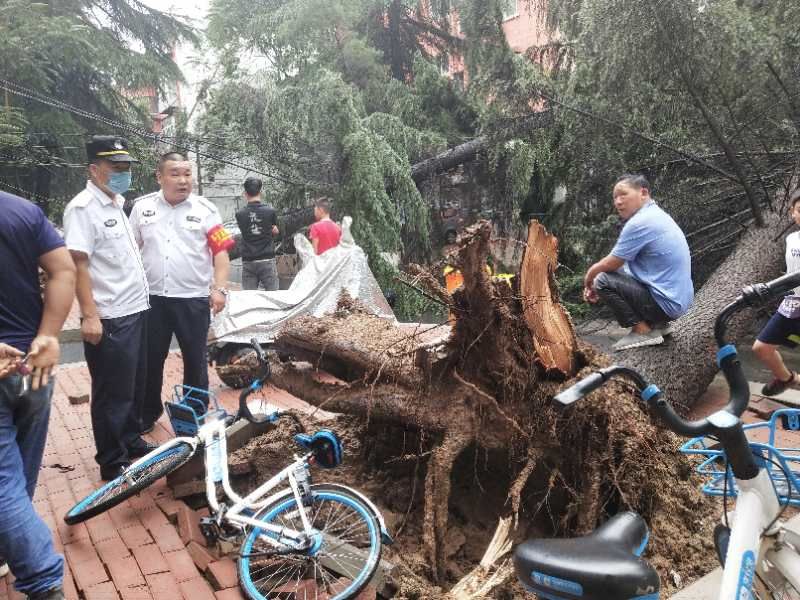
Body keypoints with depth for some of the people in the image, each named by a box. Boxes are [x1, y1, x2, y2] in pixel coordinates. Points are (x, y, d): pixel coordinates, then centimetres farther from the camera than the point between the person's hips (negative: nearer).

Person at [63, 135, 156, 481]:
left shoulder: (117, 203, 14)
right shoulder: (83, 208, -14)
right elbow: (78, 264, -20)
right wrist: (89, 314, -25)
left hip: (136, 310, 9)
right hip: (109, 319, -9)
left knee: (135, 386, 20)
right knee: (113, 394, 2)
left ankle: (131, 442, 35)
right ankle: (112, 463, 15)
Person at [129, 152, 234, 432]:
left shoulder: (205, 210, -2)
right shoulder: (142, 207, 4)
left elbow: (221, 251, -4)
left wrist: (219, 289, -13)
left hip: (193, 299, -2)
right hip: (152, 298, 2)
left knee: (196, 360, 8)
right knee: (150, 360, 14)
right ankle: (148, 414, 32)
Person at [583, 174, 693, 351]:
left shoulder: (639, 223, -21)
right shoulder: (656, 214, 11)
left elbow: (610, 264, -13)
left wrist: (589, 277, 7)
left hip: (666, 303, -10)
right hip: (680, 299, 10)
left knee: (603, 281, -11)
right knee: (616, 273, 21)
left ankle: (643, 330, -5)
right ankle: (658, 324, 18)